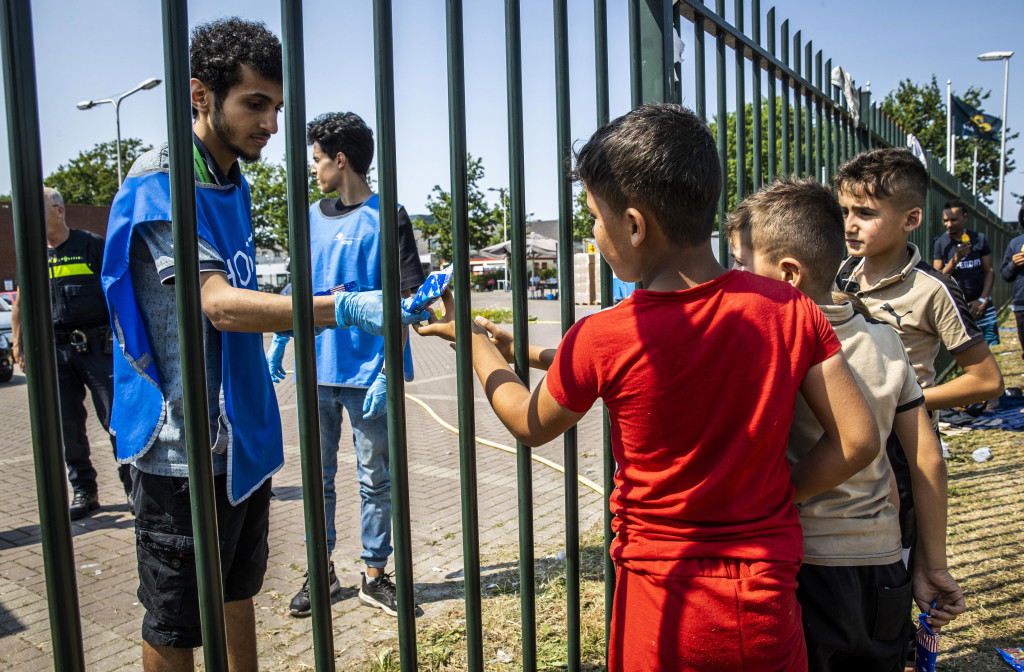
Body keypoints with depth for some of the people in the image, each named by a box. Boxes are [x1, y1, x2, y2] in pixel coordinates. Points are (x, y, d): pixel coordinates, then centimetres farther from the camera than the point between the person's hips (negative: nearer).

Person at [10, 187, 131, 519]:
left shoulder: (91, 245, 0)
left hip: (98, 346, -4)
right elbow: (21, 302, 19)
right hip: (54, 351, 4)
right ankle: (83, 491, 19)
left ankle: (132, 487, 8)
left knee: (116, 420, -4)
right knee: (68, 426, 8)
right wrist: (17, 343, 13)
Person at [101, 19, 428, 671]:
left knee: (238, 592, 21)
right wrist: (345, 308, -41)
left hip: (244, 432, 8)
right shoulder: (158, 185, -17)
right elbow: (220, 304, -31)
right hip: (185, 445, -8)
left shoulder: (235, 182, 11)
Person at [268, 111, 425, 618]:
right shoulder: (313, 217, 10)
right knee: (319, 477, 14)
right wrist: (278, 343, 16)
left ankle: (375, 576, 22)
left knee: (375, 480, 8)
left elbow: (406, 300, -11)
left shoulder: (386, 218, -8)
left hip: (366, 374, -5)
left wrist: (387, 372, -17)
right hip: (316, 371, 6)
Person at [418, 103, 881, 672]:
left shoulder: (599, 341, -18)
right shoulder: (791, 311, -11)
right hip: (766, 603, 2)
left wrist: (472, 336, 15)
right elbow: (858, 441, -7)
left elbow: (530, 425, 1)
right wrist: (781, 491, 6)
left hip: (661, 609, -2)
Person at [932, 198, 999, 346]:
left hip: (981, 306, 2)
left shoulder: (979, 238, 6)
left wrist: (983, 299, -5)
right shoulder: (940, 242, 1)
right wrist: (956, 259, -18)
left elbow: (989, 271, 6)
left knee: (987, 346, -4)